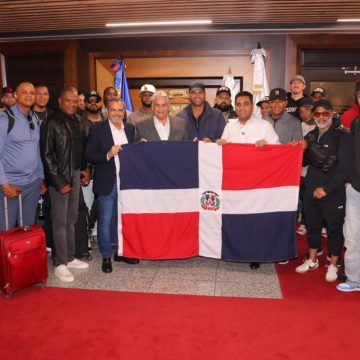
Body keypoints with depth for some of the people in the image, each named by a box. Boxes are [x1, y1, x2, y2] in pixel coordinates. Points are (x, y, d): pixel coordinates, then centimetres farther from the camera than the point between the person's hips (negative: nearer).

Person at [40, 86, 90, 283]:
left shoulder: (76, 121, 9)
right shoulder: (51, 123, -10)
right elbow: (47, 155, -11)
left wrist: (83, 169, 5)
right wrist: (59, 182, -13)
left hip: (75, 175, 7)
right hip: (59, 178, -6)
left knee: (71, 219, 14)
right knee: (60, 221, 1)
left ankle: (70, 257, 25)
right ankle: (60, 263, 12)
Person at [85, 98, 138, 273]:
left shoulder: (130, 128, 7)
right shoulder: (97, 129, -6)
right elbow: (88, 155, -9)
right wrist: (107, 154, -22)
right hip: (108, 182, -4)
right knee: (106, 220, 4)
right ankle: (106, 256, 18)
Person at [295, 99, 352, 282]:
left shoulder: (342, 137, -7)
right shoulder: (310, 136, 9)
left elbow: (344, 168, -12)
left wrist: (326, 188, -15)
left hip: (333, 192, -5)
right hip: (311, 190, 5)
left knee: (334, 228, 6)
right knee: (312, 225, 15)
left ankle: (333, 265, 21)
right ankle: (312, 260, 31)